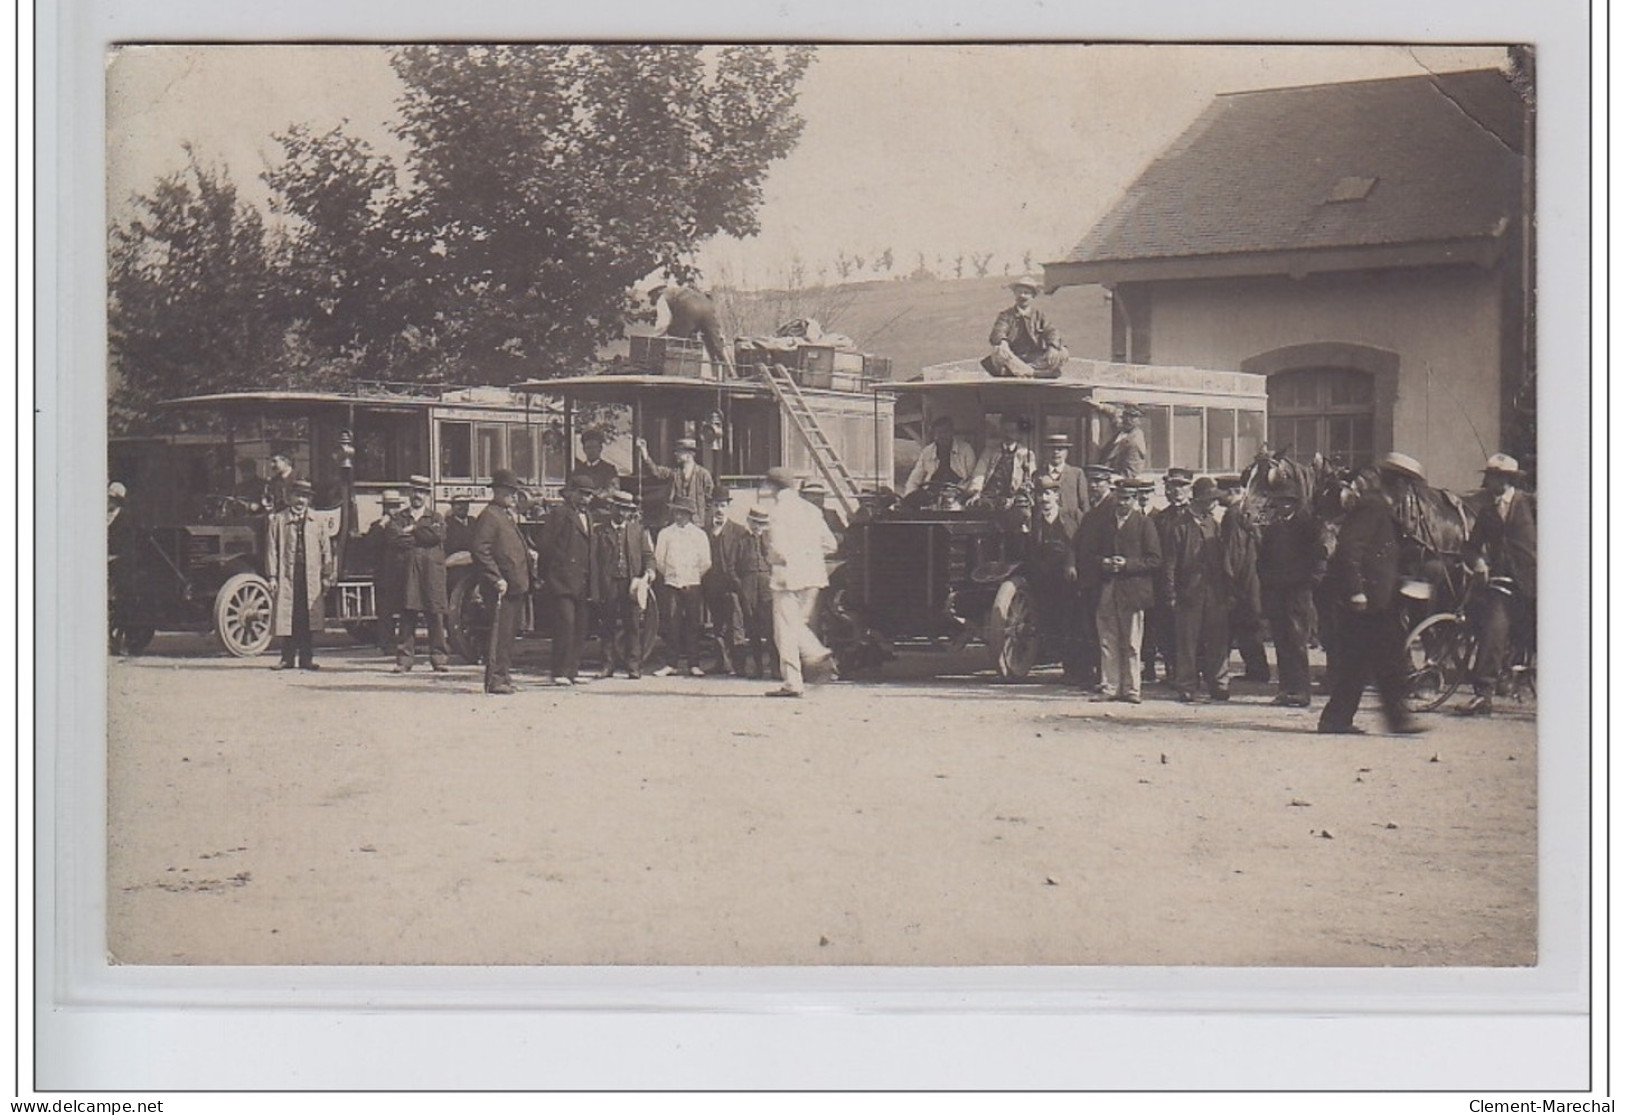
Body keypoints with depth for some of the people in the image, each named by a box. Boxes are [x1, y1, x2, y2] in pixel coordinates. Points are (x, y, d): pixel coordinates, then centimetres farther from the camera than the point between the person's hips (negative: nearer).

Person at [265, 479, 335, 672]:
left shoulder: (317, 523, 12)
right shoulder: (278, 520, 6)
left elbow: (326, 551, 11)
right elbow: (272, 549, 3)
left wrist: (327, 576, 5)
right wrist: (272, 576, -3)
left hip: (311, 578, 1)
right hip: (286, 576, -1)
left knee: (308, 619, 1)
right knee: (287, 618, -1)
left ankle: (307, 658, 7)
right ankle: (288, 658, 5)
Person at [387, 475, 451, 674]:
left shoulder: (435, 517, 14)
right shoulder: (398, 518, 15)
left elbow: (438, 535, -7)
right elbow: (393, 539, -4)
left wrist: (412, 531, -3)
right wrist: (422, 538, -5)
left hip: (432, 574, 0)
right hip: (407, 573, 0)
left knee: (435, 616, -2)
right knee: (407, 616, -2)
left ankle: (439, 658, 1)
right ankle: (404, 659, 1)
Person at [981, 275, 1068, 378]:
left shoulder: (1038, 315, 13)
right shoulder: (1006, 315, 8)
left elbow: (1051, 331, -2)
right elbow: (998, 332, -10)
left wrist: (1052, 346, -26)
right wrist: (1002, 341, -37)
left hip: (1036, 360, 2)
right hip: (1013, 358, -2)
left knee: (1062, 353, -22)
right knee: (998, 352, -33)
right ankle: (1030, 373, -40)